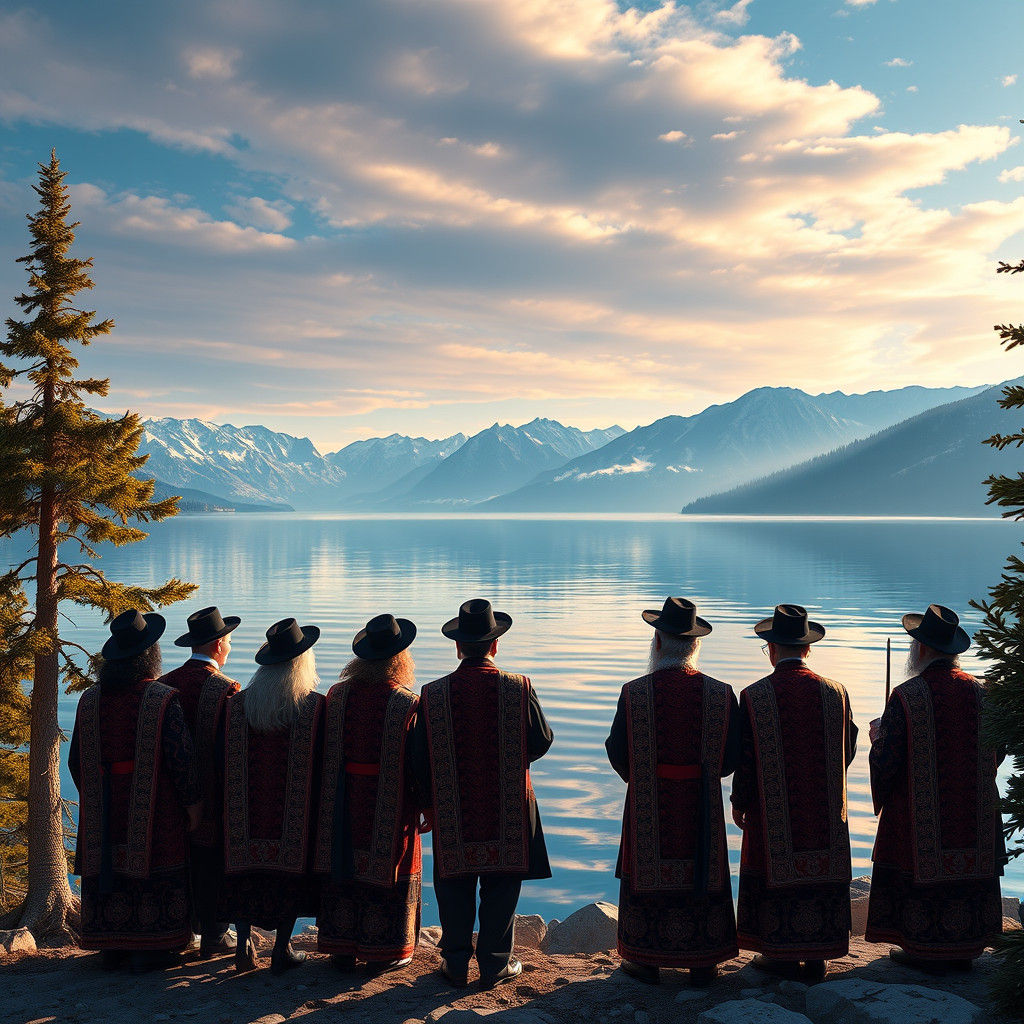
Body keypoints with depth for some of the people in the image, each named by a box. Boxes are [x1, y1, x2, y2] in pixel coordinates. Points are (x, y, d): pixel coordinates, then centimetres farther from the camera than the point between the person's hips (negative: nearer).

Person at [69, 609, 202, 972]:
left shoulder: (90, 699, 0)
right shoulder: (163, 699, -15)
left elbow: (76, 760, 6)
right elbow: (181, 758, -16)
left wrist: (93, 799, 19)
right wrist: (192, 804, -6)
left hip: (103, 812, 5)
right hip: (154, 812, -4)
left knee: (108, 870, 14)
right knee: (151, 869, 5)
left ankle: (111, 946, 23)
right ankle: (148, 949, 10)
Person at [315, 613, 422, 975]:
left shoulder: (337, 695, -4)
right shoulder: (408, 704, -16)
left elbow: (323, 754, 3)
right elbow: (419, 763, -12)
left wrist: (330, 801, 15)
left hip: (342, 807, 4)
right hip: (390, 809, -3)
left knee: (343, 868, 14)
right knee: (386, 871, 9)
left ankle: (342, 949, 24)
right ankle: (381, 955, 17)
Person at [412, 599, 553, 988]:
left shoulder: (432, 694, -8)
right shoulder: (519, 688, -11)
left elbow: (421, 759, -2)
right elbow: (541, 742, -2)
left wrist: (429, 804, 11)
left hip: (452, 812, 1)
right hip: (508, 810, -1)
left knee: (454, 887, 12)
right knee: (500, 886, 11)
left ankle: (455, 963, 21)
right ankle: (495, 963, 19)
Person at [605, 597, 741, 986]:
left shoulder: (634, 693, -13)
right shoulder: (721, 694, -9)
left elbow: (619, 756, -9)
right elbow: (730, 760, -6)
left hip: (648, 808, -1)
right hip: (702, 809, 1)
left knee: (646, 870, 13)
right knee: (703, 875, 13)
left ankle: (645, 960, 23)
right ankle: (702, 964, 23)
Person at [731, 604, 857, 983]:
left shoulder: (754, 696, -13)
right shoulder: (835, 693, -4)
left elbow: (746, 757, -9)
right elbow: (848, 751, 6)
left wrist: (739, 803, 5)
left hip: (773, 812, -3)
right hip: (825, 811, 3)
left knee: (776, 875, 9)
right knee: (822, 874, 12)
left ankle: (782, 954, 16)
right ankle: (818, 955, 20)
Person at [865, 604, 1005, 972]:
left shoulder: (906, 696, -18)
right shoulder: (979, 692, -2)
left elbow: (885, 762, -16)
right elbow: (996, 751, 7)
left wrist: (878, 737, 5)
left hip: (919, 810, -5)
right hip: (972, 811, 5)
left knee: (920, 869, 6)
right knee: (970, 871, 14)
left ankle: (926, 950, 13)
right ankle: (966, 948, 23)